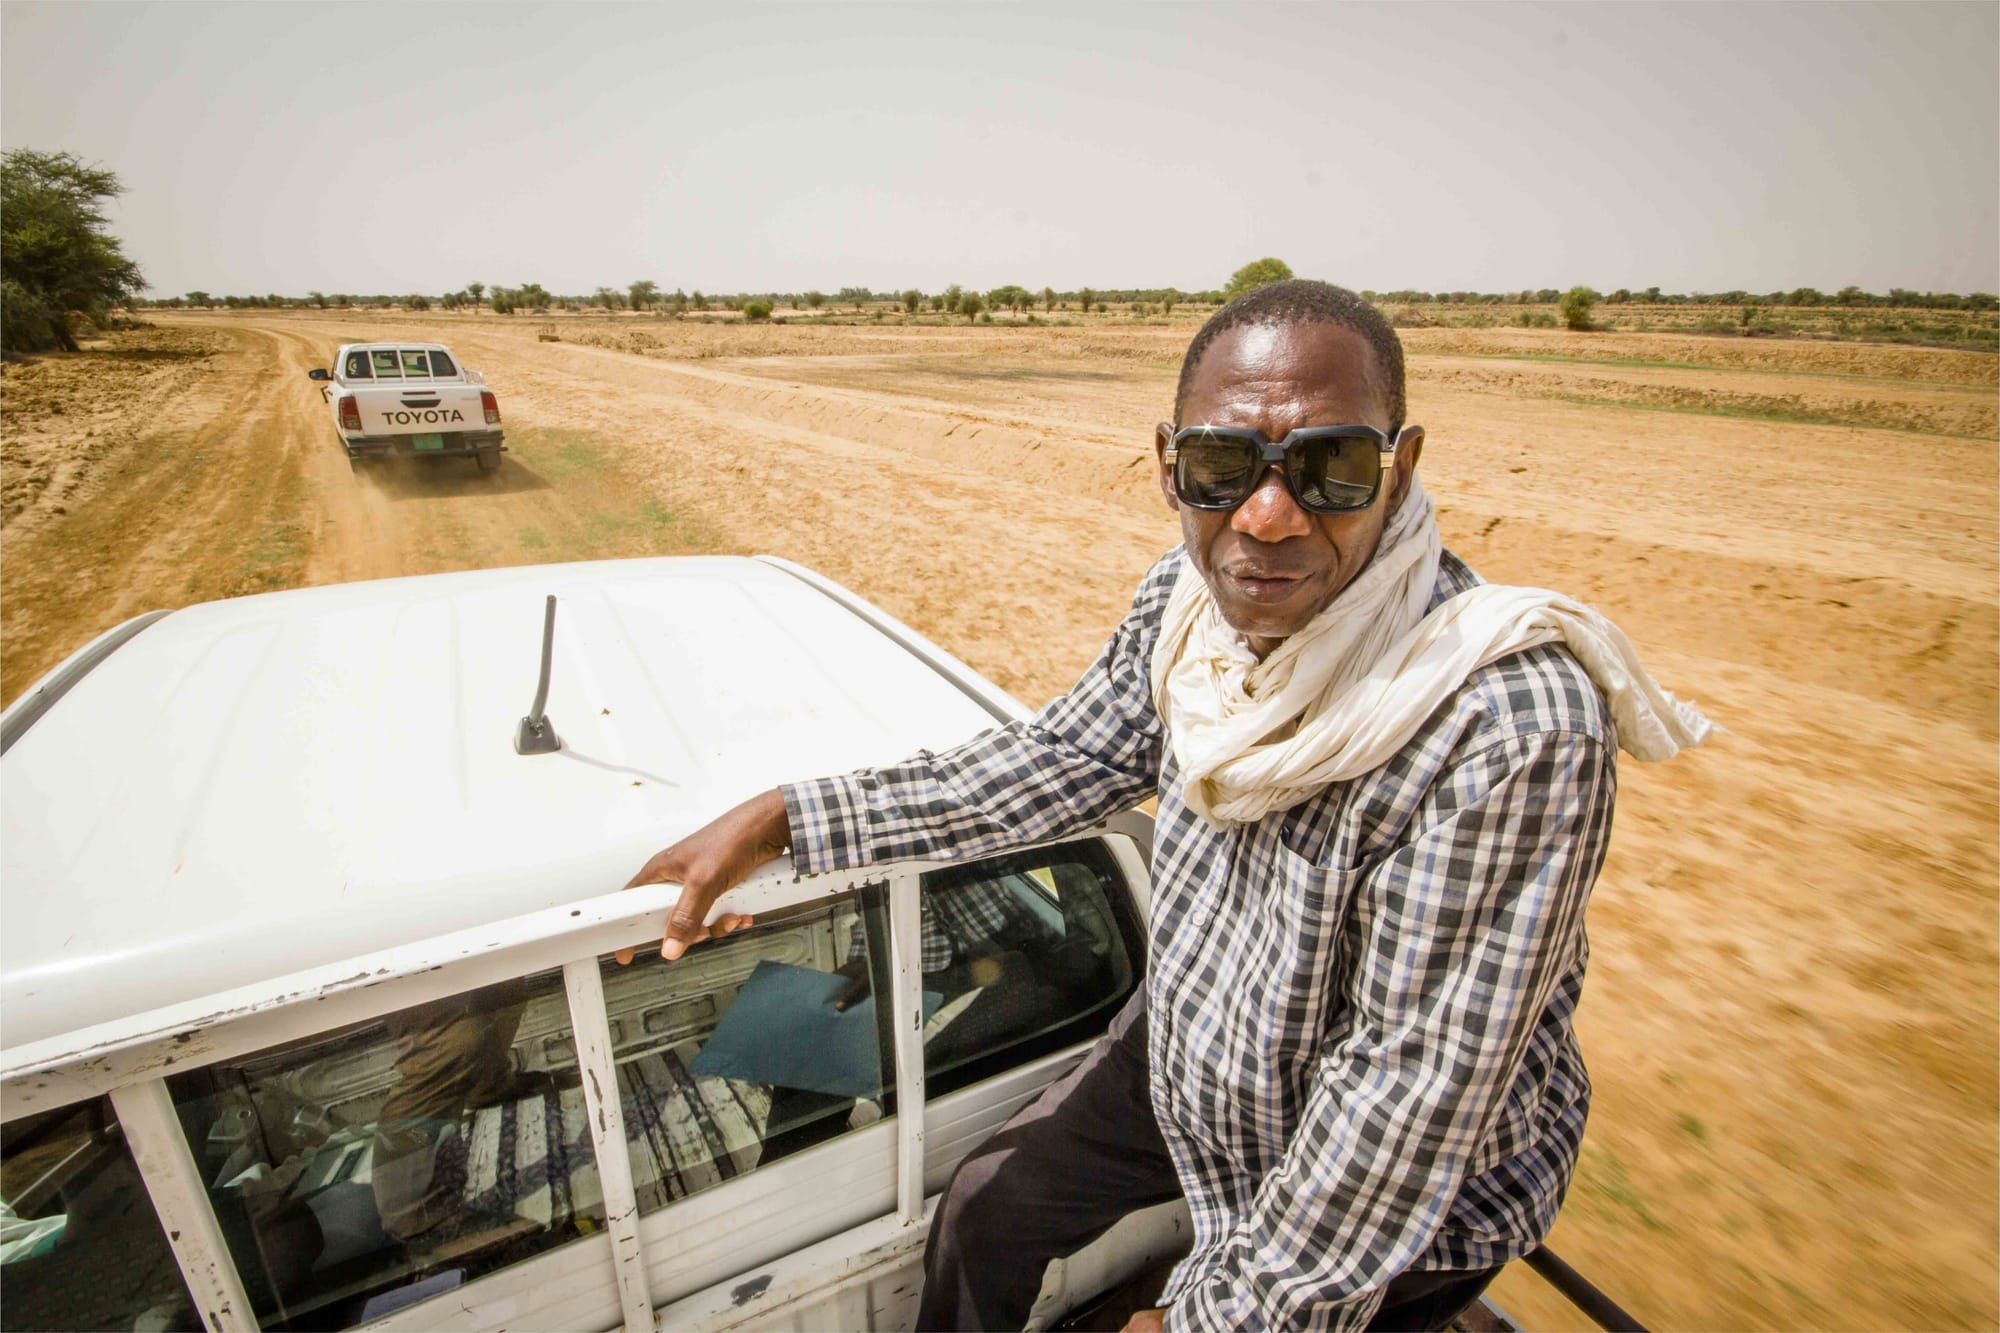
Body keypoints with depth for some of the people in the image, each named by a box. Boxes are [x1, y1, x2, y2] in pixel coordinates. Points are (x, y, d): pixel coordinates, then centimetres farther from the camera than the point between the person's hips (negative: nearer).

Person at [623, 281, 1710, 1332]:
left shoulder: (1511, 727, -36)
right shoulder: (1189, 601, -16)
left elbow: (1415, 1086, -29)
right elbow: (1059, 760, -5)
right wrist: (779, 820, -8)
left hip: (1402, 1204, -5)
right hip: (1189, 1056, 6)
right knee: (987, 1207, 20)